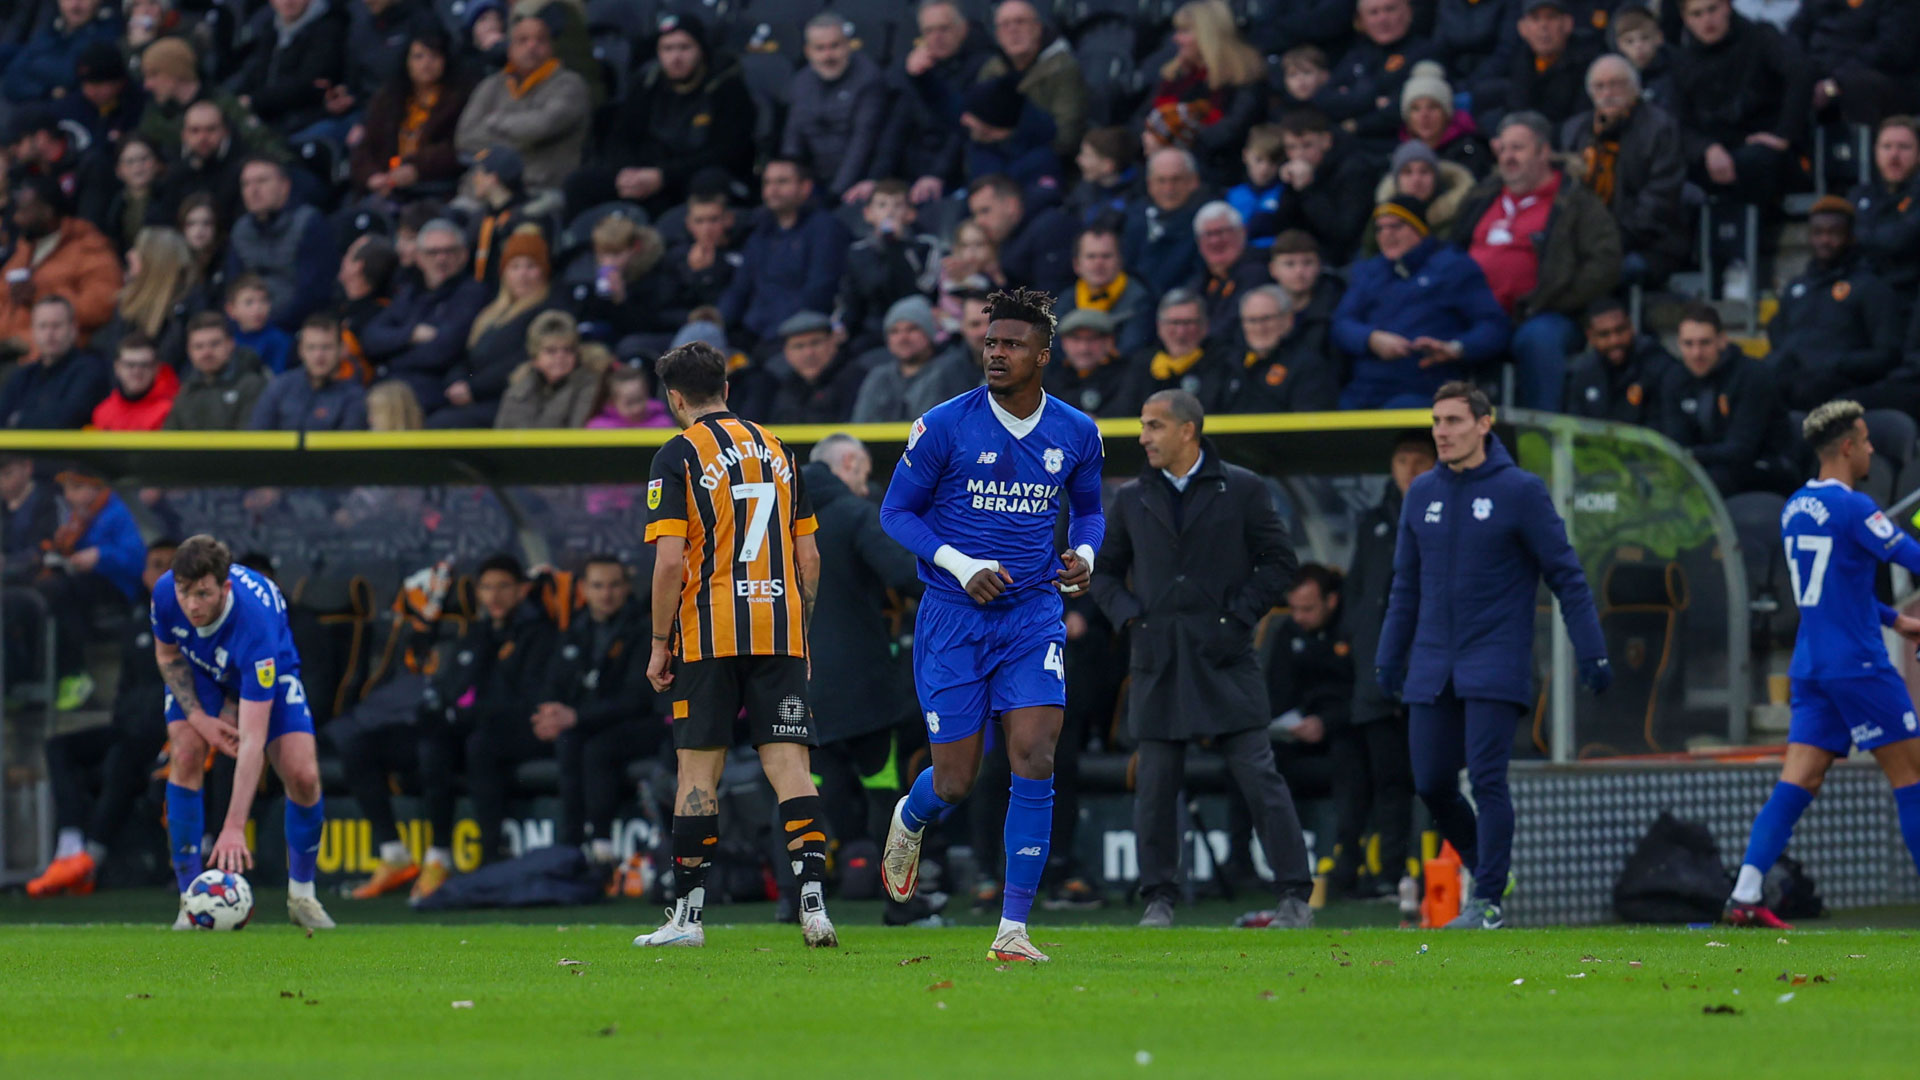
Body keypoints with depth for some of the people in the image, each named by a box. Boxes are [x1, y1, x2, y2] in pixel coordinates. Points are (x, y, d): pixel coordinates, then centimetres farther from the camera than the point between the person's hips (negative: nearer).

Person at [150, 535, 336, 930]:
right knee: (186, 756, -22)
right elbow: (167, 654, -6)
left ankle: (301, 894, 7)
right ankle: (190, 898, -14)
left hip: (269, 671, -3)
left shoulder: (255, 625, -44)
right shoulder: (166, 593, -32)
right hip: (198, 670, 3)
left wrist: (234, 827, -51)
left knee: (303, 776, -18)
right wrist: (198, 717, -21)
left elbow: (252, 740, -45)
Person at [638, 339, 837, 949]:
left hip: (709, 636, -4)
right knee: (789, 767, -2)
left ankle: (688, 914, 6)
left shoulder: (679, 456, -3)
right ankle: (813, 904, -15)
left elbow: (670, 560, -11)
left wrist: (659, 644, -4)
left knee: (699, 770, 3)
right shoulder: (778, 451, 12)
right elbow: (808, 556, 12)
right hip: (780, 633, 4)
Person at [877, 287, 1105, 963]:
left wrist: (1085, 554, -3)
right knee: (955, 783, 0)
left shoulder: (1076, 435, 3)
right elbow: (896, 510, -1)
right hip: (953, 620, -2)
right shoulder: (945, 426, -8)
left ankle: (1013, 929, -9)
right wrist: (959, 565, -15)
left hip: (1032, 616, 2)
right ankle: (910, 820, 40)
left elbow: (1087, 509, 20)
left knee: (1034, 761, -14)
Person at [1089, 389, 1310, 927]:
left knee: (1259, 777, -7)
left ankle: (1293, 897, -5)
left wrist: (1240, 615, -5)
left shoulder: (1242, 490, 2)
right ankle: (1158, 898, 12)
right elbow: (1104, 570, 19)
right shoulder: (1132, 499, 11)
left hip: (1225, 658, -3)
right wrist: (1128, 615, 2)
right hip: (1158, 661, 3)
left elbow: (1278, 561, 4)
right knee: (1155, 786, 3)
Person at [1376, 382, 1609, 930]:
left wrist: (1591, 652, -7)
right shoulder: (1423, 494, 10)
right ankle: (1485, 869, 24)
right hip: (1433, 668, 5)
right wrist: (1389, 656, 17)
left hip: (1496, 667, -5)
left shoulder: (1520, 491, -5)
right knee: (1432, 784, 3)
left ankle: (1488, 900, -5)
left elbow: (1566, 575, -4)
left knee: (1487, 780, -11)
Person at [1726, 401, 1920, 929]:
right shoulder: (1852, 508, -13)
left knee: (1797, 782, 1)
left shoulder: (1794, 509, 14)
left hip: (1811, 667, 8)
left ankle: (1745, 894, -11)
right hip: (1858, 665, -8)